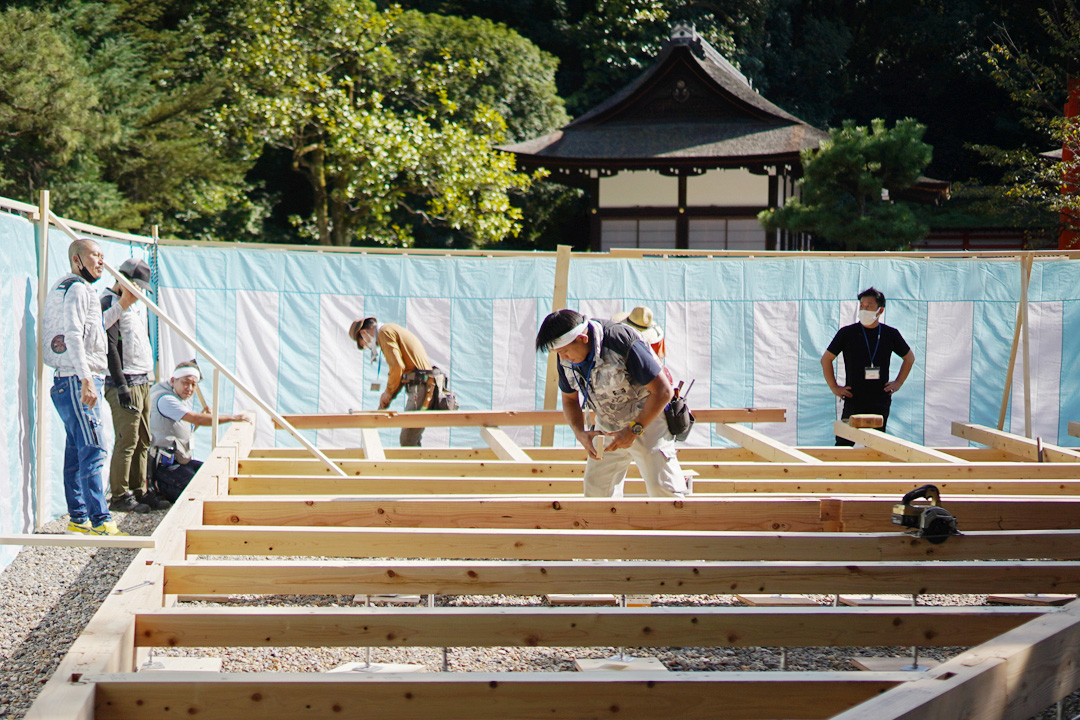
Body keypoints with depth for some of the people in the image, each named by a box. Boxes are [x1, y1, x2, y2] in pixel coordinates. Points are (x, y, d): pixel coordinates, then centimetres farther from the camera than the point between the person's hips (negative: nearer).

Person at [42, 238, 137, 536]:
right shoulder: (76, 289, -10)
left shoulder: (71, 289, 22)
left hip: (79, 384, 11)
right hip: (77, 381, -11)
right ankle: (101, 522, -16)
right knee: (93, 452, -13)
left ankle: (78, 519, 17)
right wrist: (86, 379, -27)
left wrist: (121, 306, 31)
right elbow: (72, 337, -21)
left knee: (77, 453, 12)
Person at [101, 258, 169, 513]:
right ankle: (120, 497, -4)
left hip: (142, 381, 9)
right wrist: (121, 385, -21)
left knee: (143, 441, 10)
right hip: (124, 382, -9)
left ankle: (138, 492, 15)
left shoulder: (136, 304, 20)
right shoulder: (110, 304, -9)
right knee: (127, 440, -9)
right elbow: (110, 347, -16)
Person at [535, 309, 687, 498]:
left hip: (647, 419, -6)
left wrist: (633, 430, -25)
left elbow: (663, 391, -24)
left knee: (662, 489, -14)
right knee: (595, 489, 2)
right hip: (608, 429, 6)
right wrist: (579, 432, -11)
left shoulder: (622, 343, -29)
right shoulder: (566, 358, -9)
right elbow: (569, 398, 8)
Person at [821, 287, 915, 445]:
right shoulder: (847, 333, -1)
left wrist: (898, 383, 12)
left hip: (880, 403, 2)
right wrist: (834, 387, 2)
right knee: (843, 445, -4)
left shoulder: (890, 334, 4)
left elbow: (909, 358, 21)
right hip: (853, 402, -2)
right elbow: (826, 359, 8)